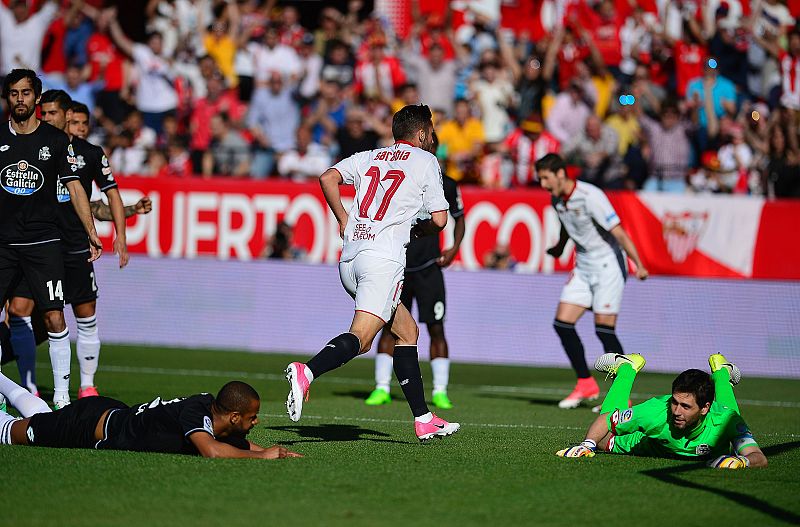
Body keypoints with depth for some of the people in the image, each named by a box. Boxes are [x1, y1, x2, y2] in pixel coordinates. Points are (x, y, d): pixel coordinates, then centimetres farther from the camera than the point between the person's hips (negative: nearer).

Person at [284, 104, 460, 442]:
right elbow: (439, 220, 4)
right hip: (383, 257, -7)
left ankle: (423, 420, 15)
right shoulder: (426, 161, 7)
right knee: (360, 338, -18)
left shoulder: (369, 157, 20)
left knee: (407, 332, 17)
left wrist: (343, 220, 15)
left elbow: (328, 178, 6)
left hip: (349, 257, 7)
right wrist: (418, 230, 24)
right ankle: (306, 372, -44)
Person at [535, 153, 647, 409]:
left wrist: (639, 266, -29)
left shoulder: (590, 196, -22)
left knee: (604, 329, -11)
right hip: (583, 267, 8)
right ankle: (586, 384, 11)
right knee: (562, 323, -2)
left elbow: (618, 232, -23)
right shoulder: (557, 200, 2)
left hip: (607, 265, -8)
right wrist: (559, 247, 39)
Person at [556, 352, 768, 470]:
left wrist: (742, 461, -73)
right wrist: (588, 444, -52)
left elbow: (759, 457, -51)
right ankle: (627, 366, 29)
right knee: (603, 441, 15)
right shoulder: (657, 411, -45)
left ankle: (721, 371, 54)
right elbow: (605, 420, -33)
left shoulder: (725, 419, -47)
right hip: (653, 442, -1)